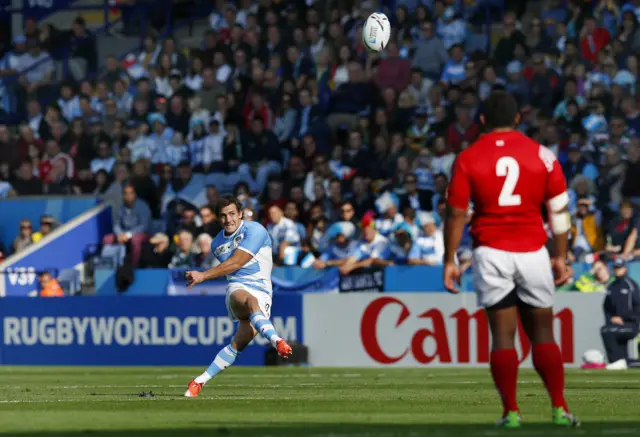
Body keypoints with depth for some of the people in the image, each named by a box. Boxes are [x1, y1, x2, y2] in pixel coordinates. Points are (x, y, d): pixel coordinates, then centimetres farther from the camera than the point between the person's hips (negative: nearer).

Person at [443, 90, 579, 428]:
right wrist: (561, 257, 12)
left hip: (491, 254, -1)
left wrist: (449, 260, 5)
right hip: (532, 251, 1)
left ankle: (511, 412, 0)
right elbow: (559, 210, 4)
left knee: (503, 334, 3)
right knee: (542, 333, 10)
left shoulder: (468, 159, -1)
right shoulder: (541, 155, 2)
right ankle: (560, 408, 6)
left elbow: (456, 214, -2)